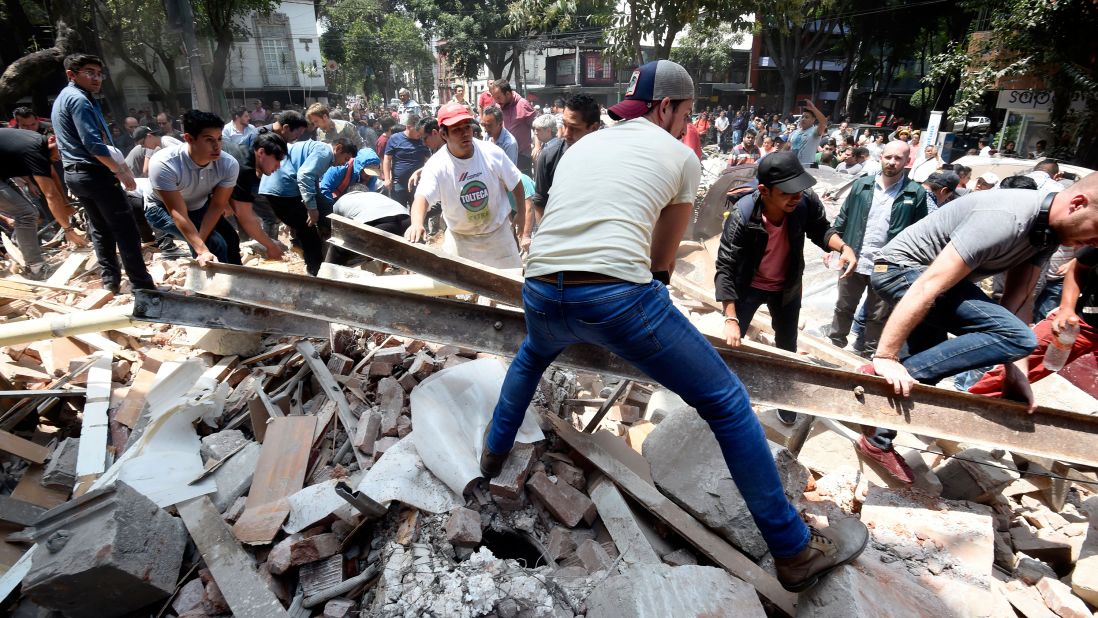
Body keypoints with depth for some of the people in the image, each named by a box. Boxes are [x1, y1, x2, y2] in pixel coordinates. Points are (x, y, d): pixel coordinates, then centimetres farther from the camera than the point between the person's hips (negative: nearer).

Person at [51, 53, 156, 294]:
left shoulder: (64, 98, 20)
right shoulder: (79, 99, -13)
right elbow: (93, 143, -22)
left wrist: (117, 163, 23)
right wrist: (120, 171, -16)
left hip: (75, 173, 10)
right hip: (95, 173, -10)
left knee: (100, 228, 14)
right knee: (126, 230, -9)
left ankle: (110, 280, 16)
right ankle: (143, 285, -9)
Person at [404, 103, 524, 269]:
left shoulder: (492, 152, -13)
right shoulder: (436, 165, -20)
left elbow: (515, 184, 1)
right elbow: (422, 197, -34)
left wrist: (521, 214, 5)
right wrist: (417, 223, -55)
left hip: (498, 231, 1)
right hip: (459, 237, -1)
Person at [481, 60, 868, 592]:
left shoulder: (579, 146, 26)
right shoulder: (681, 156, 13)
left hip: (541, 295, 6)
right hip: (620, 298, -5)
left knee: (533, 355, 42)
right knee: (727, 403, 12)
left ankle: (494, 451, 54)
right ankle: (796, 550, 23)